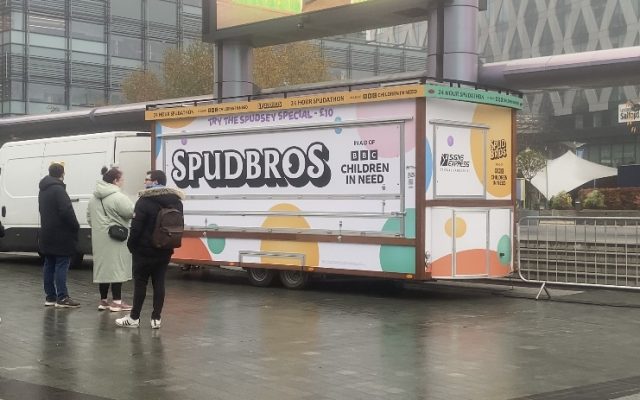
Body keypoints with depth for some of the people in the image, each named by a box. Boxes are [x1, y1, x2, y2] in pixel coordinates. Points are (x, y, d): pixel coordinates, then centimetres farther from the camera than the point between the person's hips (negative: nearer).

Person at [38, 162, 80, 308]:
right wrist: (76, 227, -11)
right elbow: (67, 211, -22)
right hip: (61, 235, -9)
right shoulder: (58, 189, -15)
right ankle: (62, 298, -7)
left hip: (47, 235, 9)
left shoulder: (43, 190, 15)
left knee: (49, 265, 11)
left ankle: (50, 296, 15)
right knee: (61, 265, -6)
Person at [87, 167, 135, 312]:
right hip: (115, 238, -8)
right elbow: (132, 212, -15)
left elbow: (89, 217, 16)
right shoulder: (118, 197, -15)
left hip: (99, 238, 8)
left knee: (102, 267, 12)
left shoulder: (94, 198, 13)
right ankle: (116, 301, 1)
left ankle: (103, 300, 17)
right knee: (116, 267, -2)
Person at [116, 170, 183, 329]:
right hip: (164, 251, 6)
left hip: (144, 250, -6)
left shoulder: (145, 201, -15)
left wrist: (131, 245, -5)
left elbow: (136, 227, -18)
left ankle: (134, 318, 8)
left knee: (140, 283, 2)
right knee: (159, 283, 8)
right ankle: (156, 318, 8)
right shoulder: (176, 201, 8)